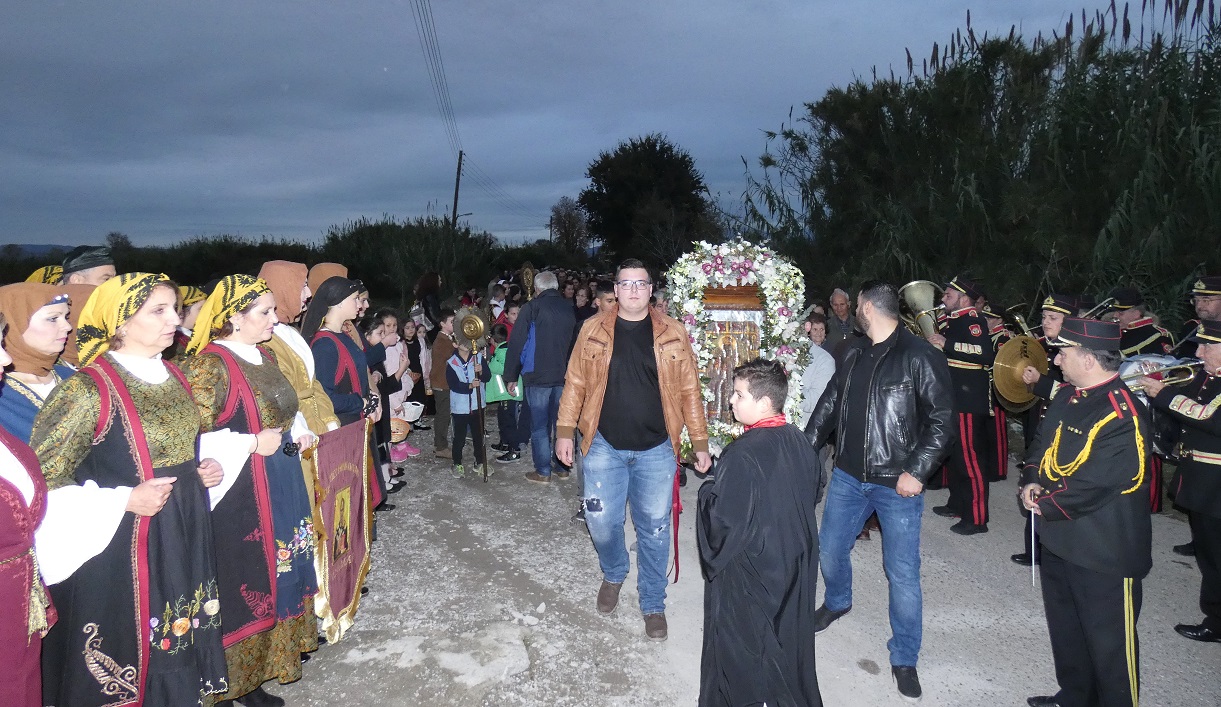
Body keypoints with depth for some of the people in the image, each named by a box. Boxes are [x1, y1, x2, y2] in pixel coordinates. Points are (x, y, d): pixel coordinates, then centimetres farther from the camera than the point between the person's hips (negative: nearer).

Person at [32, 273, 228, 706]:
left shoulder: (173, 376, 6)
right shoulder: (89, 388, -16)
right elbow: (43, 482, -16)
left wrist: (202, 472, 4)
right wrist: (125, 500, -21)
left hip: (187, 537, 6)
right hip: (121, 545, -6)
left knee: (181, 646, 16)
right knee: (132, 648, 8)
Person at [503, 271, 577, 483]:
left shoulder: (532, 308, -6)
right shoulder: (569, 308, 8)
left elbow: (516, 343, -8)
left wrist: (511, 376, -3)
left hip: (537, 377, -4)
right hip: (564, 376, 4)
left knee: (539, 425, 4)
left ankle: (543, 471, 8)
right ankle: (563, 467, 21)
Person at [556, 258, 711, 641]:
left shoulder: (672, 333, -1)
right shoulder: (593, 330, 0)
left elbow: (689, 391, 2)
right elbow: (575, 383, 4)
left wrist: (700, 443, 0)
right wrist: (564, 431, 0)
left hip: (656, 449, 0)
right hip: (604, 446, 1)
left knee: (654, 529, 6)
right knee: (602, 523, 6)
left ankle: (653, 604, 26)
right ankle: (613, 575, 39)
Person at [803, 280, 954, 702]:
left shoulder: (920, 357, -13)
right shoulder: (853, 354, 6)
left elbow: (942, 421, -13)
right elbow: (829, 404, 15)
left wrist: (917, 471, -18)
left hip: (898, 483, -6)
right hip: (848, 476, 6)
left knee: (902, 573, 1)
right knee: (829, 549, 17)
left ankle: (904, 659, 20)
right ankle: (837, 602, 49)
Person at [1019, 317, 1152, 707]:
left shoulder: (1123, 416, -25)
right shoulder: (1067, 396, 3)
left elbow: (1091, 487, -27)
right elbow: (1041, 444, 13)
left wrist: (1043, 506, -14)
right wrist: (1031, 482, -5)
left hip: (1103, 553, -9)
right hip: (1058, 541, 9)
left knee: (1109, 644, 8)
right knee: (1065, 629, 25)